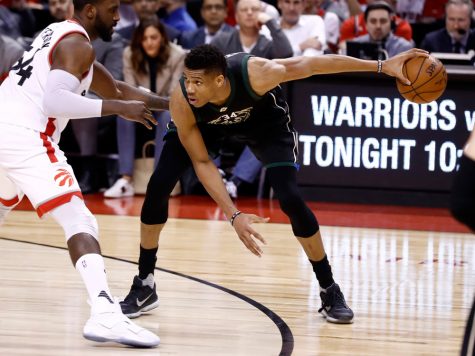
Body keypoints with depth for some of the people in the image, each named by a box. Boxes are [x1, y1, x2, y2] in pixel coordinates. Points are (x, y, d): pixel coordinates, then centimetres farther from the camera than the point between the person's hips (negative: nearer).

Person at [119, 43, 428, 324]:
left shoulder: (255, 74, -43)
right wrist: (234, 216, -34)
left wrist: (382, 66, -31)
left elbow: (311, 64, -30)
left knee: (291, 199, -16)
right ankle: (144, 286, 4)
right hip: (205, 124, 1)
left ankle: (330, 290, 2)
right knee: (159, 186, -13)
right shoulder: (181, 102, -37)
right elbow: (202, 162, -26)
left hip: (263, 120, -1)